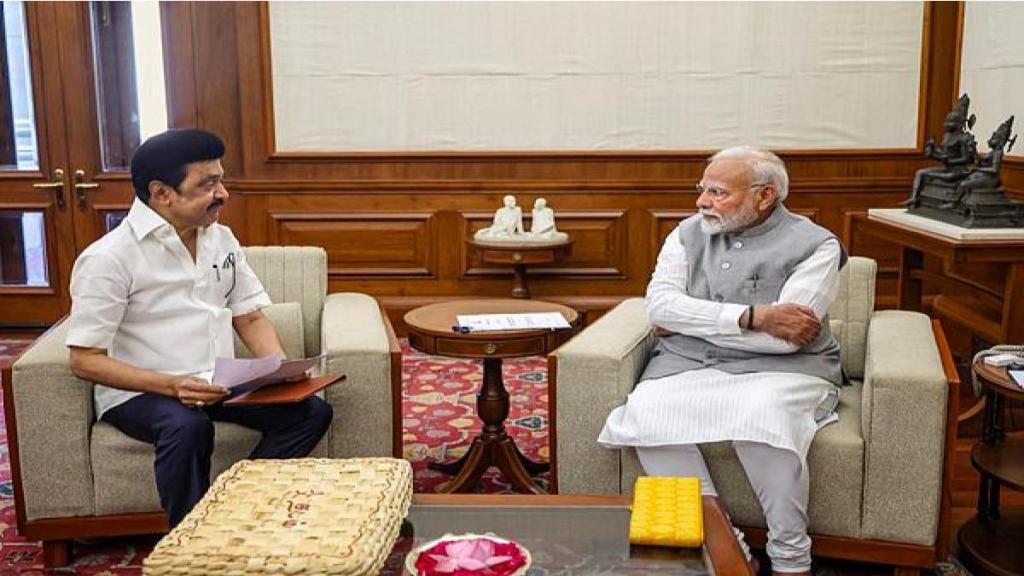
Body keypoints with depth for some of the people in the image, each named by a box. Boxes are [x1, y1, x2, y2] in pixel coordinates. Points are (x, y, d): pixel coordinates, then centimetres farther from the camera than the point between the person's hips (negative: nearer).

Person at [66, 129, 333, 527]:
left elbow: (250, 318, 12)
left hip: (219, 386, 6)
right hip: (139, 392, -6)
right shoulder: (109, 258, -12)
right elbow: (85, 360, -14)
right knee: (187, 426, -37)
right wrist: (171, 385, -27)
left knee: (311, 410, -15)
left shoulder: (221, 238, 8)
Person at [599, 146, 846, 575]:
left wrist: (695, 320, -8)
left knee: (763, 416, -36)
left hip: (779, 369, -3)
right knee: (647, 413, -27)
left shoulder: (814, 245, -3)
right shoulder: (689, 233, 10)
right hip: (688, 364, 4)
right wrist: (752, 317, -15)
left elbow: (785, 338, -16)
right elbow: (660, 305, -6)